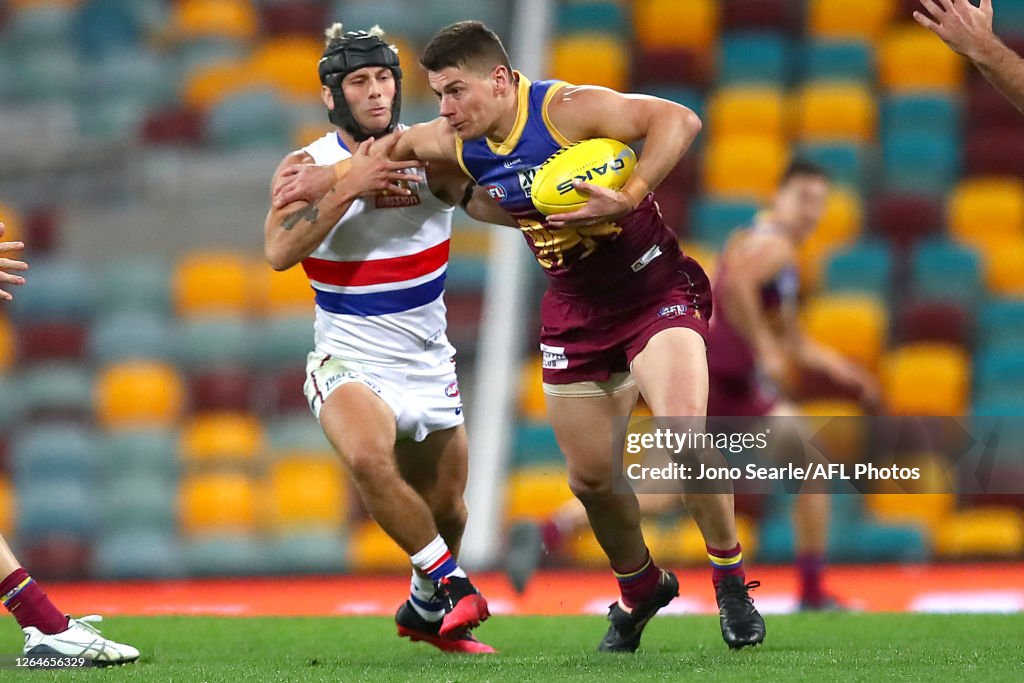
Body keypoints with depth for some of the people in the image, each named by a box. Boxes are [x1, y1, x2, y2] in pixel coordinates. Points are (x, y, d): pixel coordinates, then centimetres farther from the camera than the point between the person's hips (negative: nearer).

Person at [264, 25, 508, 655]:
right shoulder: (308, 167, -8)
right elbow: (280, 251, -24)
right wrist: (351, 184, -30)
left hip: (428, 363, 3)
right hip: (348, 360, -3)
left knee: (445, 509, 11)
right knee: (368, 456, -33)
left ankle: (427, 607, 41)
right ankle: (449, 581, -18)